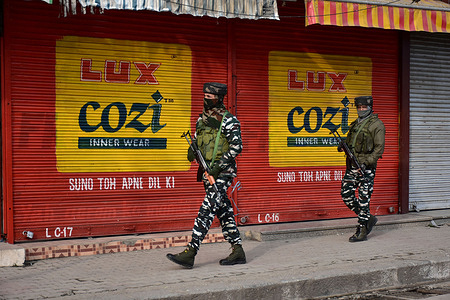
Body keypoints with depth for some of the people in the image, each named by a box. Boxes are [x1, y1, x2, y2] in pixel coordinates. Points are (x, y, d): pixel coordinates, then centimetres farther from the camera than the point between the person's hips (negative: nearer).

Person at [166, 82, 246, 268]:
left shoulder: (228, 121, -8)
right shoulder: (202, 120, 14)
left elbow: (237, 147, -12)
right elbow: (196, 141, 22)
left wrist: (219, 165, -20)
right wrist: (192, 150, -2)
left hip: (223, 172, -8)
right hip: (208, 172, 8)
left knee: (206, 210, -13)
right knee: (223, 212, 10)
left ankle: (190, 253, -16)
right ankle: (238, 252, 16)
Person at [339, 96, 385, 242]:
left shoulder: (376, 124, -5)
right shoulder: (355, 124, 17)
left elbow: (379, 148, -11)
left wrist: (367, 163, -20)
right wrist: (343, 146, 2)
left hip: (366, 166, -7)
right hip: (352, 165, 8)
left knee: (363, 199, -4)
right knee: (346, 194, 5)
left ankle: (362, 231, 3)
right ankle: (368, 218, 21)